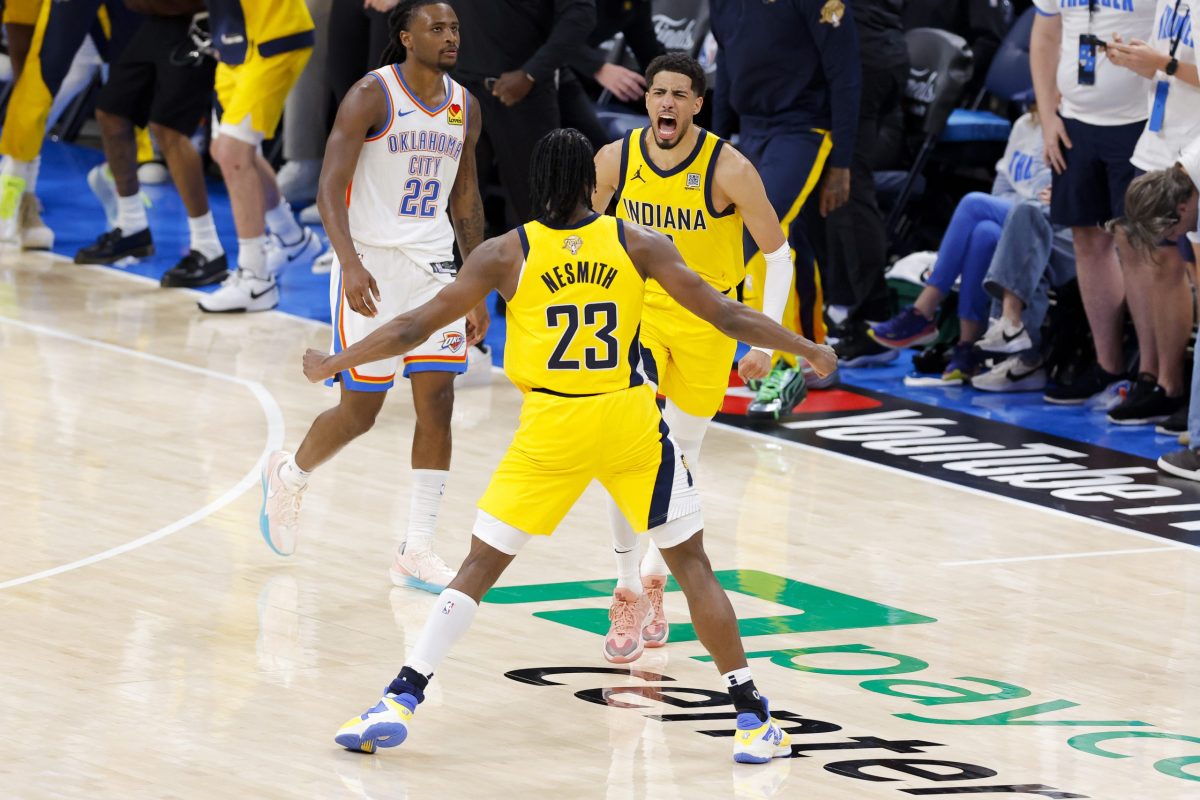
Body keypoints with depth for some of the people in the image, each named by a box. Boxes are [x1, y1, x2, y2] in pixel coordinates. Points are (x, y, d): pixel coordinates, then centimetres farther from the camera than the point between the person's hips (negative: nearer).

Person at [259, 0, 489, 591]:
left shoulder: (464, 108, 7)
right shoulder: (371, 97, -12)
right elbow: (331, 188, -17)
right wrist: (350, 263, -31)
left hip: (432, 266, 6)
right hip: (371, 267, -6)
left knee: (437, 402, -3)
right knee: (360, 410, -1)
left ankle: (416, 552, 1)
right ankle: (288, 477, 31)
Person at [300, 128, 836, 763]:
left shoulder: (506, 254, -1)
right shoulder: (638, 244, 0)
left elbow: (417, 327, 3)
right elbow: (724, 315, 0)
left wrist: (332, 364, 15)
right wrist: (808, 351, 12)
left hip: (550, 425, 0)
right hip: (630, 422, 0)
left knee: (481, 564, 8)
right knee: (690, 562, 12)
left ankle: (400, 701, -1)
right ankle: (752, 719, 11)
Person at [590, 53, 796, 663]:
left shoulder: (729, 169, -18)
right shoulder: (614, 160, -10)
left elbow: (777, 253, -7)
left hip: (706, 320, -1)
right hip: (638, 309, 1)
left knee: (684, 456, 7)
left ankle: (657, 572, 32)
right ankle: (627, 592, -10)